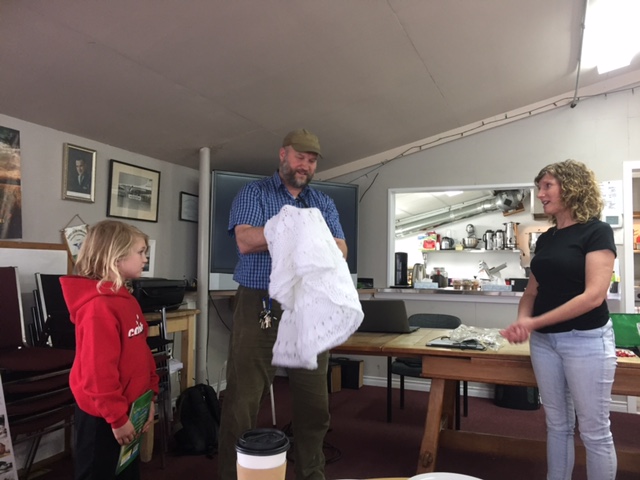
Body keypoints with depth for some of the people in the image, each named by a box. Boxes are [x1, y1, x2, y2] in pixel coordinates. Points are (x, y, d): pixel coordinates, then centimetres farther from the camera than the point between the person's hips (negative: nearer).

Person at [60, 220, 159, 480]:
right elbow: (98, 370, -25)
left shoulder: (125, 298, 6)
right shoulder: (99, 307, -25)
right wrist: (117, 417, -19)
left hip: (128, 408, 9)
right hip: (102, 417, -9)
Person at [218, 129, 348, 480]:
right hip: (259, 306, -3)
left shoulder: (323, 203, 14)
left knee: (314, 401, 12)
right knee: (243, 399, 2)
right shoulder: (254, 192, 4)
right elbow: (246, 240, -13)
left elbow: (340, 251, 2)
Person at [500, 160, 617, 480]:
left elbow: (594, 295, -19)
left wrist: (534, 322, -20)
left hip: (586, 340, -6)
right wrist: (522, 321, -10)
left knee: (594, 431, 6)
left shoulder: (596, 232, -10)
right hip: (544, 340, 6)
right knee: (557, 424, 16)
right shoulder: (545, 239, 10)